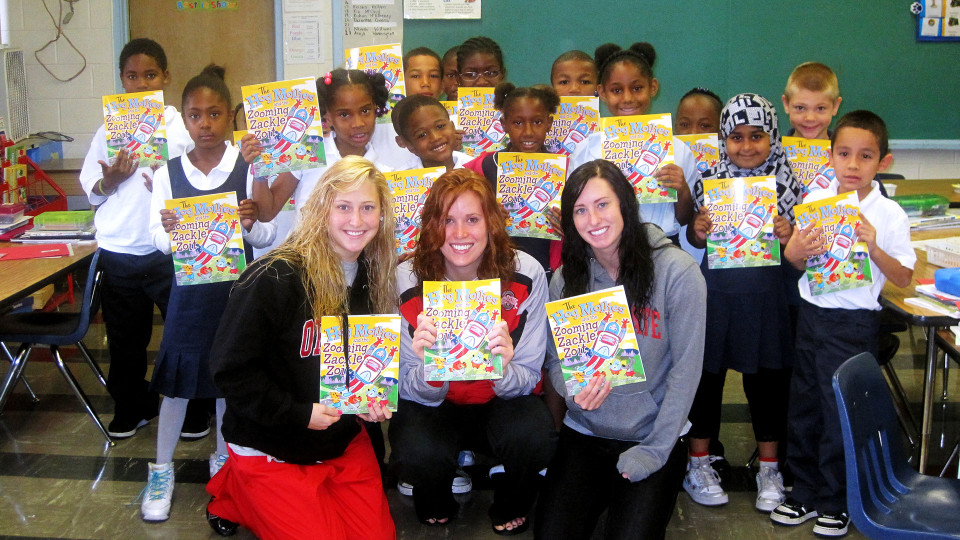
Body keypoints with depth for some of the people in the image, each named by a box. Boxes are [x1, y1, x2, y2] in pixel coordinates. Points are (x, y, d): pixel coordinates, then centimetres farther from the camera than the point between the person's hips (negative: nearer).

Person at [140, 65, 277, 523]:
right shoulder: (168, 173, -2)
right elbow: (158, 238, -4)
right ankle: (162, 469, 20)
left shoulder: (249, 167, -6)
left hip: (237, 286, 0)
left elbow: (268, 236, -6)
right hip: (189, 287, 0)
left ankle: (224, 457, 33)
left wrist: (251, 224, -28)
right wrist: (169, 232, -26)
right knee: (177, 379, 5)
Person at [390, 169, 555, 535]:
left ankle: (510, 511, 5)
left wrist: (503, 369, -37)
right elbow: (417, 393, -14)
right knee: (419, 453, -32)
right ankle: (435, 509, 7)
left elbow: (528, 380, -12)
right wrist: (427, 365, -39)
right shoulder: (408, 280, -16)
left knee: (533, 436, -32)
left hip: (501, 403, 1)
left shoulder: (525, 275, -16)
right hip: (433, 406, 0)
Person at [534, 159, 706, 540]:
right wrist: (575, 392, -16)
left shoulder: (676, 271, -11)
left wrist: (654, 451, -13)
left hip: (656, 437, -3)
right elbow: (555, 359, 8)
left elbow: (686, 366, -11)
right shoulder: (566, 279, 1)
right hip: (584, 434, 3)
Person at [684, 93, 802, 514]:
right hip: (714, 293, 0)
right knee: (706, 373, 8)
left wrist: (788, 234, -15)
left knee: (767, 379, 9)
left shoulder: (786, 181, 0)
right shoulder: (710, 179, 0)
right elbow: (694, 240, 6)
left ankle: (769, 467, 26)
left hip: (765, 295, 0)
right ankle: (699, 463, 25)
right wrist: (697, 231, -15)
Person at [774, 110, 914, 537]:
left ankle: (836, 501, 23)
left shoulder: (889, 214, -7)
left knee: (841, 413, 4)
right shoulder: (814, 201, 2)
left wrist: (873, 247, -22)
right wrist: (798, 251, -13)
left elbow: (904, 278, -7)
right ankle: (806, 491, 29)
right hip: (811, 314, 4)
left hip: (855, 324, -4)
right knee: (803, 406, 12)